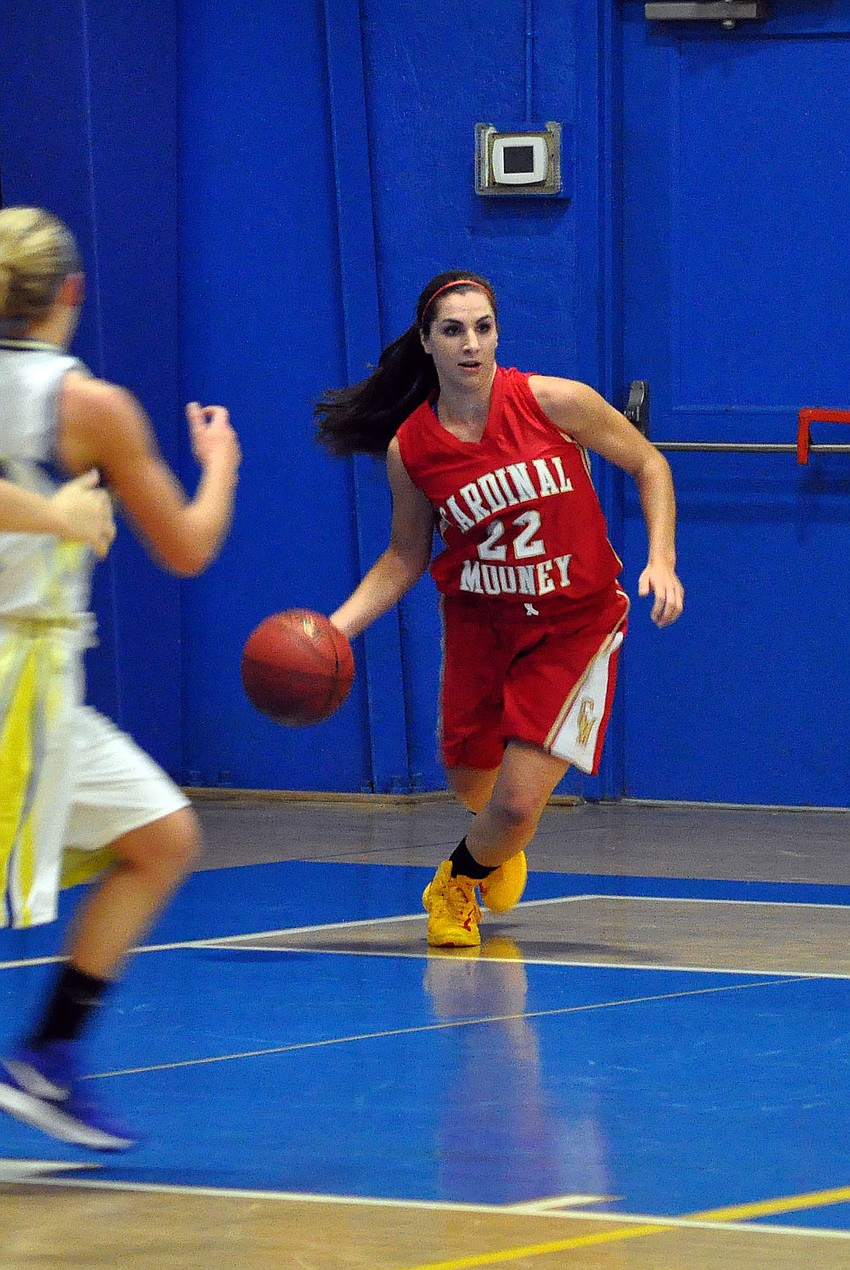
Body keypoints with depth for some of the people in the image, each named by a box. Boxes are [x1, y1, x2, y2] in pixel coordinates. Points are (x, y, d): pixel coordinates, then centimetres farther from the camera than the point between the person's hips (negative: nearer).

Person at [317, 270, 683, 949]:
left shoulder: (555, 402, -17)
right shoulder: (409, 449, -10)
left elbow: (649, 465, -3)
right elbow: (405, 558, 4)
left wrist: (661, 561, -16)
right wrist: (336, 627, -9)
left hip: (574, 625, -2)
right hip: (479, 623, 3)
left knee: (517, 805, -12)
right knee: (473, 787, 15)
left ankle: (460, 879, 24)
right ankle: (499, 852, 56)